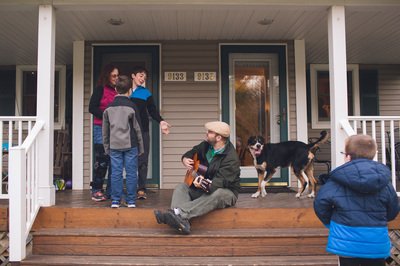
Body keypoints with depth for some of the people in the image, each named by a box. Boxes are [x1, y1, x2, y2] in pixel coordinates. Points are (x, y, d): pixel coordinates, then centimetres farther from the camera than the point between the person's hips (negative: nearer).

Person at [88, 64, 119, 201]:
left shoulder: (117, 90, 14)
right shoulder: (100, 89, -1)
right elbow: (92, 108, -8)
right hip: (101, 128, -5)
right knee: (101, 160, -3)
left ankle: (111, 190, 13)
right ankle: (96, 190, 8)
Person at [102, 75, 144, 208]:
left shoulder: (108, 108, 6)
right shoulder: (131, 106, -4)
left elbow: (105, 130, 10)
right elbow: (137, 129, -1)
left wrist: (107, 147, 19)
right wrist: (140, 147, 7)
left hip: (114, 146, 3)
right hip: (130, 145, -3)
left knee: (116, 172, 5)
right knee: (131, 173, 3)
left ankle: (115, 201, 7)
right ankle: (131, 201, 7)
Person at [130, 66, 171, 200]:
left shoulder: (146, 93, 12)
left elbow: (152, 110, 8)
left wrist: (160, 121, -9)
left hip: (142, 130, 0)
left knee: (142, 160, -2)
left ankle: (141, 189, 0)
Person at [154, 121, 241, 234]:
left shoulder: (231, 158, -24)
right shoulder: (206, 145, -1)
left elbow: (218, 183, -32)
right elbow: (189, 153, 16)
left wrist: (204, 184, -52)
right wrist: (185, 160, -7)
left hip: (226, 191, -7)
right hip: (204, 188, 7)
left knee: (217, 194, -40)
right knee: (181, 188, -13)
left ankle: (180, 214, -50)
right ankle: (182, 222, -41)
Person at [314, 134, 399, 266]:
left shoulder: (337, 181, -12)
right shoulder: (384, 181, -2)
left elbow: (320, 204, -12)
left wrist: (331, 223, 7)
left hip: (347, 242, -2)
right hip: (377, 242, 3)